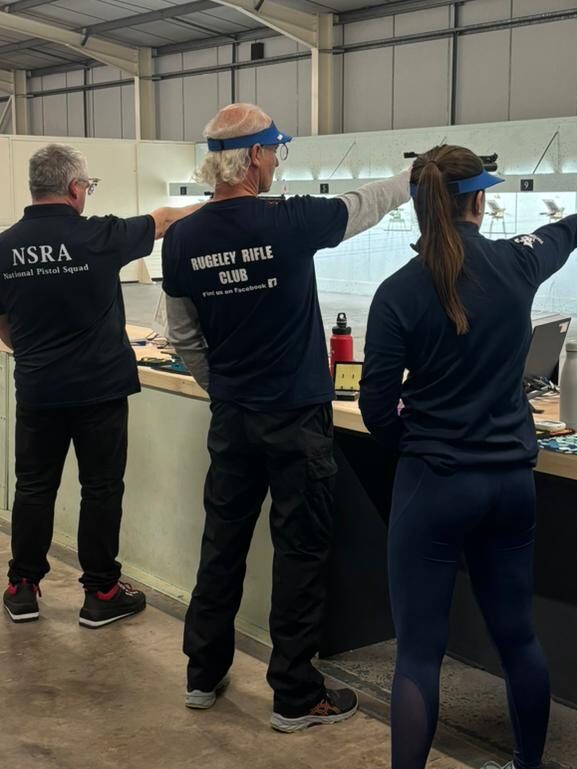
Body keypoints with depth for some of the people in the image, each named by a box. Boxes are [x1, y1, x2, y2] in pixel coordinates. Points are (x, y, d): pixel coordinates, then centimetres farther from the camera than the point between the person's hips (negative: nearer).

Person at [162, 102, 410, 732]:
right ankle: (295, 697, 14)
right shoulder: (290, 222, -15)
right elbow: (370, 204, 2)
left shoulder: (182, 239, -2)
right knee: (300, 551, 4)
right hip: (296, 419, -5)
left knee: (223, 542, 15)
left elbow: (183, 338, 7)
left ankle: (204, 674, 28)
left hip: (231, 419, 5)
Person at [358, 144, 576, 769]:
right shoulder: (517, 263, -2)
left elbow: (376, 410, -8)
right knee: (517, 635, 20)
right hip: (512, 480, 5)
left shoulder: (399, 291, -12)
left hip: (434, 484, -4)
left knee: (418, 652, 3)